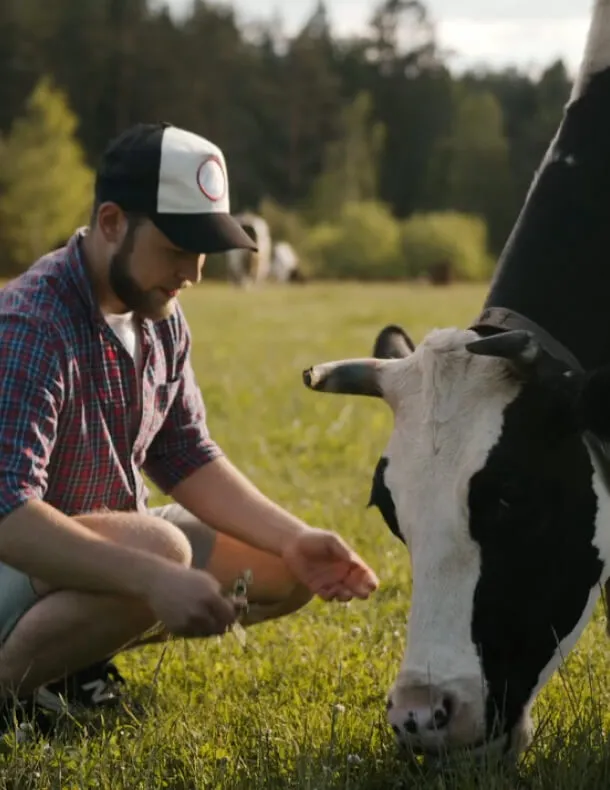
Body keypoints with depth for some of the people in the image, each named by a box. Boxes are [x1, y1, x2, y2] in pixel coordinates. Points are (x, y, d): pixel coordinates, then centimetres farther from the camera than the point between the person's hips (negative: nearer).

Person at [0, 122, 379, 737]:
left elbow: (186, 459, 6)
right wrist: (154, 579, -45)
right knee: (160, 548, -36)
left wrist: (294, 539, -9)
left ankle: (77, 652, 4)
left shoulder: (161, 318, 1)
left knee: (287, 570, 4)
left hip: (96, 543, 9)